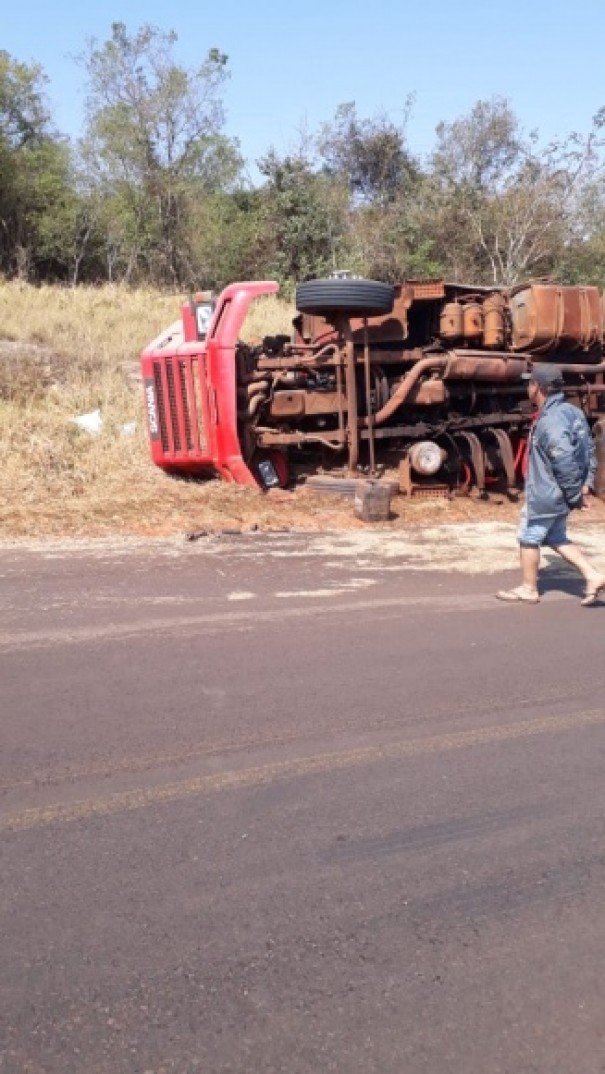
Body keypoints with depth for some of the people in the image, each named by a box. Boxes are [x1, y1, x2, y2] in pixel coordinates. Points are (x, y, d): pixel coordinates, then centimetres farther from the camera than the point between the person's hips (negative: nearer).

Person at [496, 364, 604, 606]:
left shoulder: (550, 421, -26)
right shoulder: (571, 411, 5)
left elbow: (565, 462, -30)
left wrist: (575, 495, -20)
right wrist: (585, 483, 9)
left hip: (546, 495, -9)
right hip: (558, 494, 9)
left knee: (529, 538, 9)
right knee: (555, 538, 21)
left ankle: (529, 589, 22)